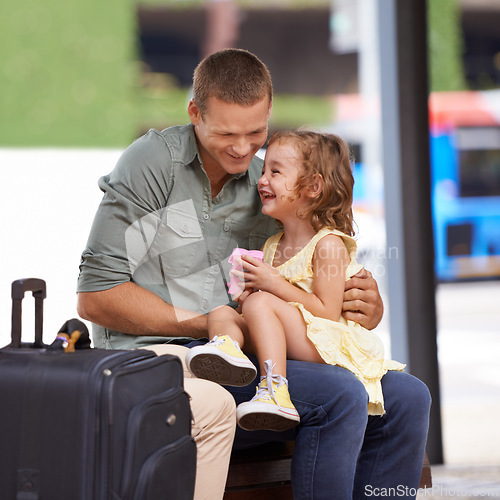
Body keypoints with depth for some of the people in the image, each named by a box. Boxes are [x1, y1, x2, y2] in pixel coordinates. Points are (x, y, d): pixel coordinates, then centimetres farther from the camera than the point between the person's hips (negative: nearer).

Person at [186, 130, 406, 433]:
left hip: (325, 346, -8)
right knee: (221, 313, -5)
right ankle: (227, 347, -42)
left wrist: (274, 284, -14)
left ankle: (275, 391, -40)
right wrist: (247, 297, 3)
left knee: (261, 303, -26)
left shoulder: (328, 244, -6)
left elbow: (328, 314, -14)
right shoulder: (272, 246, 19)